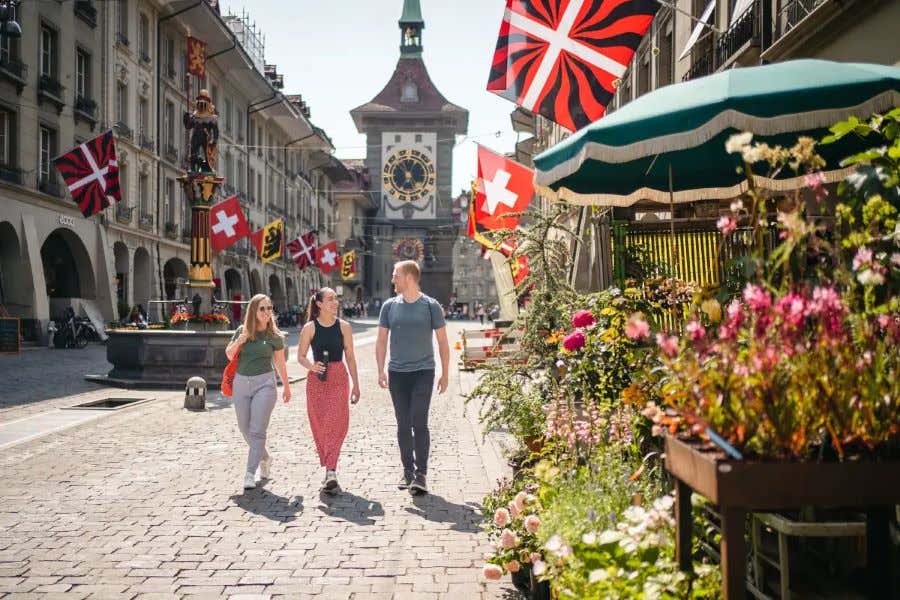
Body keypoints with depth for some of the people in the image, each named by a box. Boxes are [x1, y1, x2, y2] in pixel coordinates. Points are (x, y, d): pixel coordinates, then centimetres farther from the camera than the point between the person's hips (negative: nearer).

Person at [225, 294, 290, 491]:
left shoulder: (274, 335, -1)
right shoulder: (242, 331, 5)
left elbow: (280, 363, 8)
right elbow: (229, 355, 7)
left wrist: (287, 387, 14)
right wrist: (239, 341, -11)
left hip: (264, 382, -4)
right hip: (241, 382, 4)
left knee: (257, 430, -10)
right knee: (245, 429, 14)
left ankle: (250, 474, -7)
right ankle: (265, 458, 38)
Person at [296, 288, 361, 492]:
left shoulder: (343, 326, 2)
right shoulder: (310, 327, -1)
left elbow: (350, 356, 6)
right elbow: (301, 356, 4)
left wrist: (356, 384, 6)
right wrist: (312, 366, -17)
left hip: (339, 378, 0)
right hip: (316, 379, 1)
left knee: (335, 422, -12)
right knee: (319, 424, 5)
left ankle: (331, 470, -15)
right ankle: (329, 469, 20)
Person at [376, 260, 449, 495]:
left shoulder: (431, 306, 0)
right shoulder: (389, 306, 7)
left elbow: (442, 341, 4)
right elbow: (381, 340, 10)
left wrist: (445, 374, 2)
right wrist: (381, 371, 1)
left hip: (423, 372, -3)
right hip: (397, 373, 3)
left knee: (419, 423, -9)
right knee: (403, 425, 7)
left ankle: (421, 474, -4)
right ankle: (407, 471, 17)